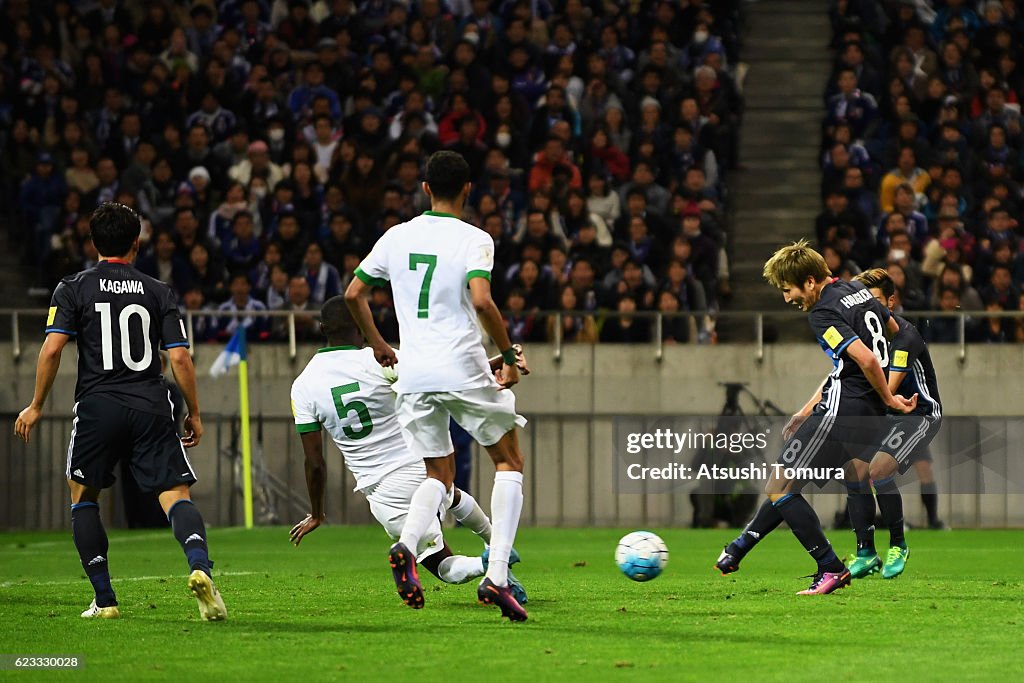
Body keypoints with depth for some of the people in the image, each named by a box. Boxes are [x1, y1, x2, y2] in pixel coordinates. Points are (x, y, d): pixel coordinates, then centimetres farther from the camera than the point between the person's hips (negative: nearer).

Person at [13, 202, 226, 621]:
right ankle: (200, 566, -34)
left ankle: (104, 599, 11)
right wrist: (194, 414, 13)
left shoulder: (73, 289, 5)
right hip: (151, 407, 1)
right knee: (175, 495, -4)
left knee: (83, 495, 17)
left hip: (98, 406, -1)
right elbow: (179, 358, 3)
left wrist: (36, 406, 5)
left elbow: (51, 349, -5)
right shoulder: (158, 293, 9)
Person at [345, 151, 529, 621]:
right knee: (509, 461, 14)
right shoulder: (473, 240, -6)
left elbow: (353, 293, 14)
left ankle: (406, 545, -15)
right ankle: (496, 575, -1)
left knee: (439, 475, 18)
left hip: (413, 376, 4)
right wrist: (510, 356, -10)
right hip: (464, 370, -4)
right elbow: (481, 301, -21)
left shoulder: (397, 237, 9)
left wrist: (377, 344, 28)